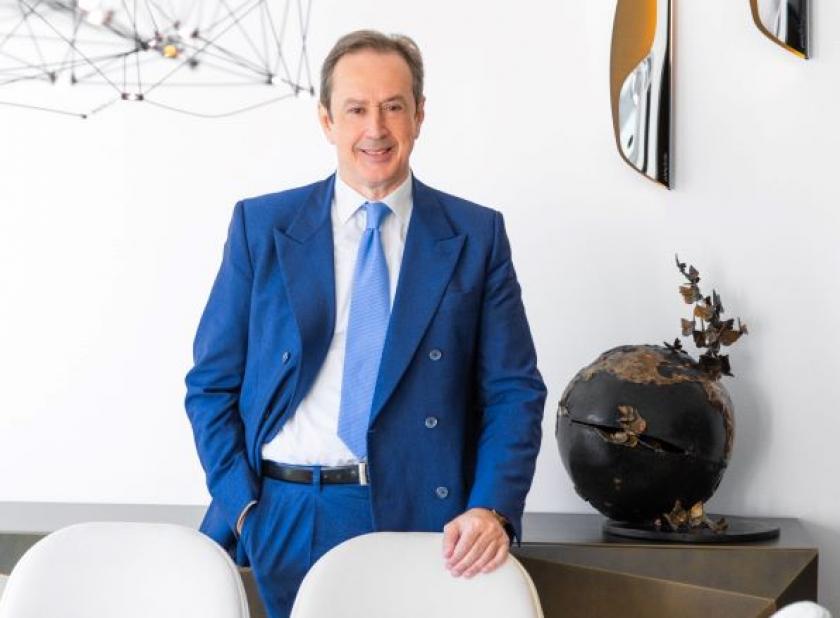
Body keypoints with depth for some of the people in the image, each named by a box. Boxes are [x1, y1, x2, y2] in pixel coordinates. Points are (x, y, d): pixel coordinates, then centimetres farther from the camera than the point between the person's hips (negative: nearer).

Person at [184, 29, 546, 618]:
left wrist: (493, 508, -14)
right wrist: (243, 505, -7)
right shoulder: (260, 225, 4)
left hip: (422, 521, 0)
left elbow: (513, 390, 0)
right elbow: (212, 383, 4)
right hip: (281, 519, 1)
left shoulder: (476, 235, 2)